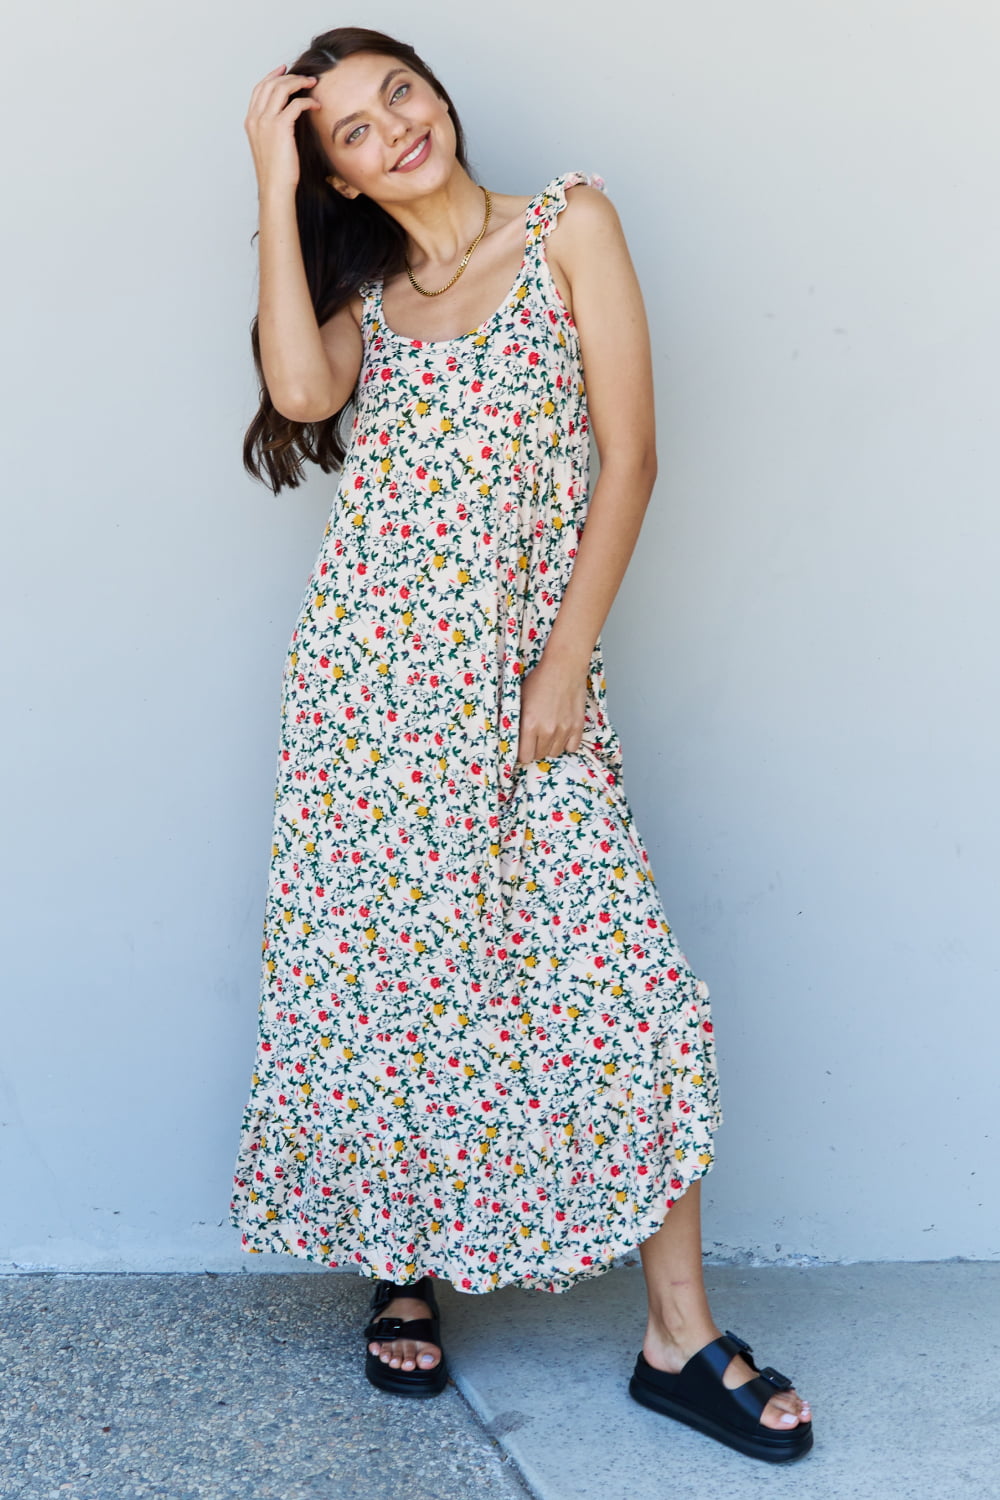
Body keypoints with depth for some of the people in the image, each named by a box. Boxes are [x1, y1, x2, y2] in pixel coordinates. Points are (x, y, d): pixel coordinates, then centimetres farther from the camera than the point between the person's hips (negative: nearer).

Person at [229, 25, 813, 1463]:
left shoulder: (570, 224, 5)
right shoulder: (365, 293, 13)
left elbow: (628, 455, -1)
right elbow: (302, 393, -11)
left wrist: (569, 660, -7)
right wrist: (275, 191, -4)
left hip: (524, 672, -2)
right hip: (369, 677, 2)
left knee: (619, 971, -7)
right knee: (381, 965, 4)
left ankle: (680, 1336, 2)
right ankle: (404, 1270, 23)